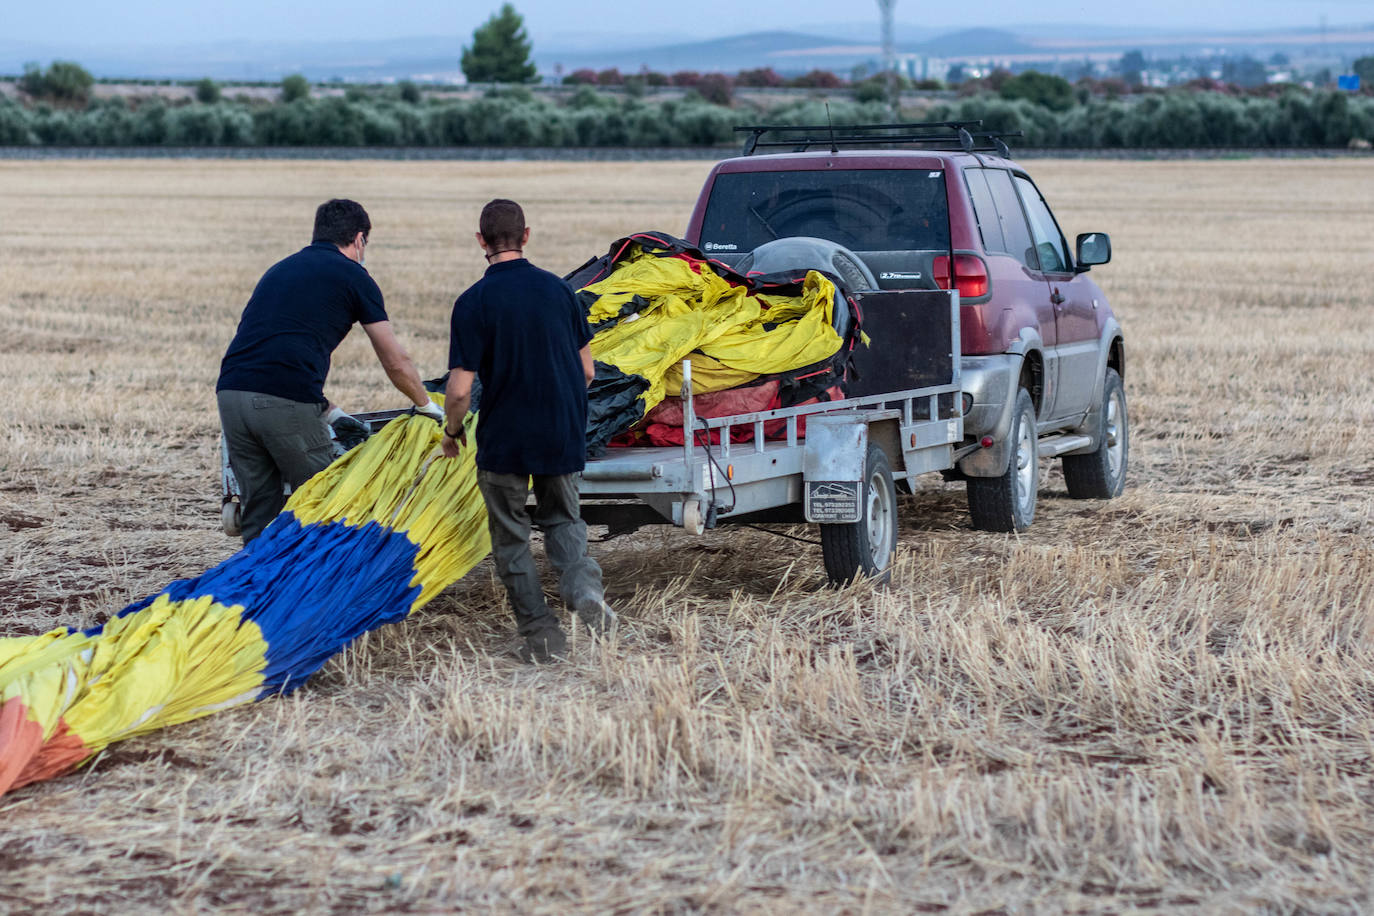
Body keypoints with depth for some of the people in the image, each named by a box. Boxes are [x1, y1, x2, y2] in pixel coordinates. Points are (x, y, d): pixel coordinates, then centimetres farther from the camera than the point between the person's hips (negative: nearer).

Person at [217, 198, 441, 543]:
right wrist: (427, 405, 30)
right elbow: (396, 363, 13)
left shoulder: (280, 269, 28)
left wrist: (328, 411, 34)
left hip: (231, 393, 6)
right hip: (286, 402, -6)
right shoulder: (353, 276, 10)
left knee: (258, 510, 14)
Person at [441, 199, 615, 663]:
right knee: (563, 519, 21)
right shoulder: (558, 289, 0)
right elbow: (586, 370, 7)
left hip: (504, 439, -4)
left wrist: (453, 430, 5)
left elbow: (459, 389, -15)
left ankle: (541, 633, 10)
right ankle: (583, 585, -7)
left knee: (512, 537, 12)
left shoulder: (474, 302, -13)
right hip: (563, 434, 4)